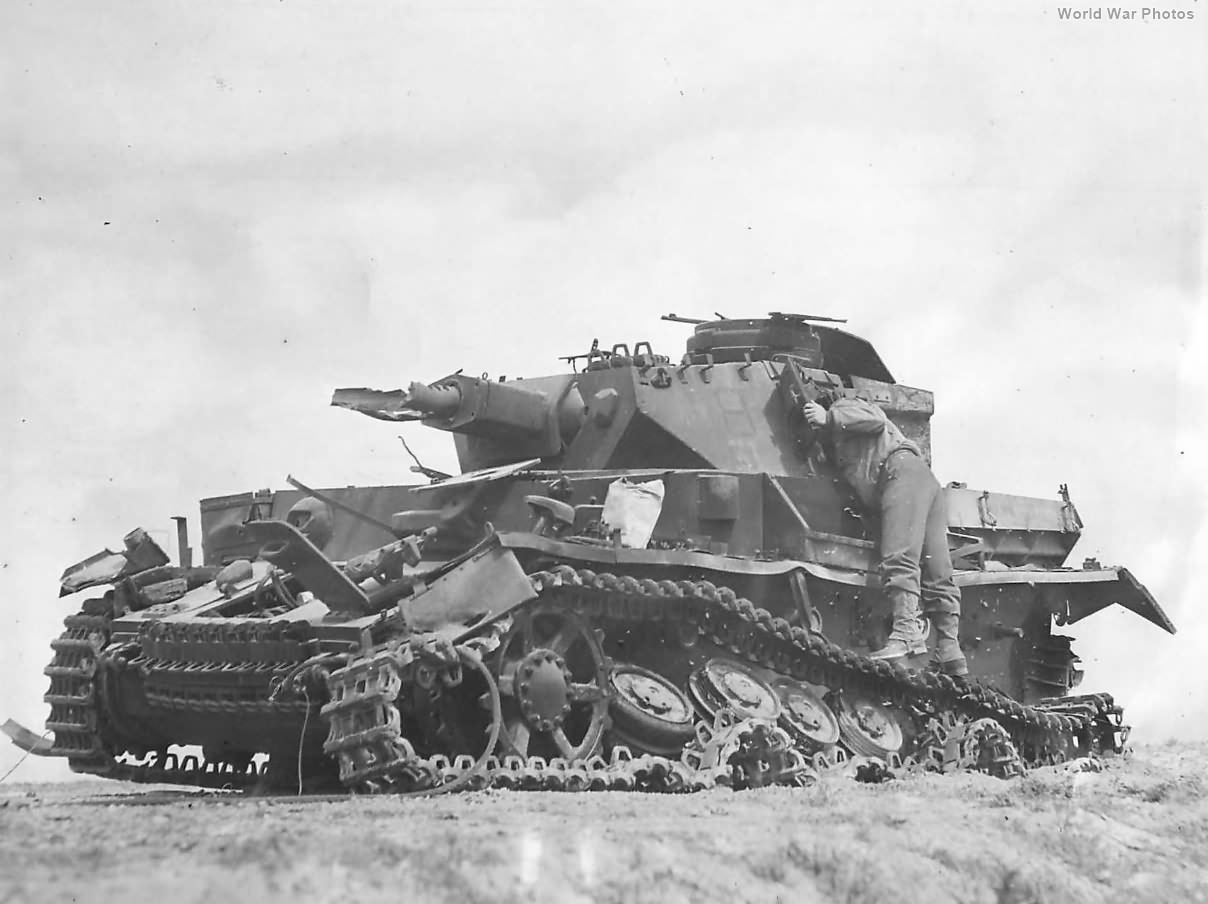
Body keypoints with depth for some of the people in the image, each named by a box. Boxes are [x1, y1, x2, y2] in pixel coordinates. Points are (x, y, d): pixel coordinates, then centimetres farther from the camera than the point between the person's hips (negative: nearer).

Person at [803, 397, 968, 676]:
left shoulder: (842, 407, 15)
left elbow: (876, 420, -3)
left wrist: (828, 418, 0)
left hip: (904, 473, -10)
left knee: (899, 559, -25)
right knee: (937, 575, 0)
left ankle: (906, 633, -41)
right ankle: (950, 651, -7)